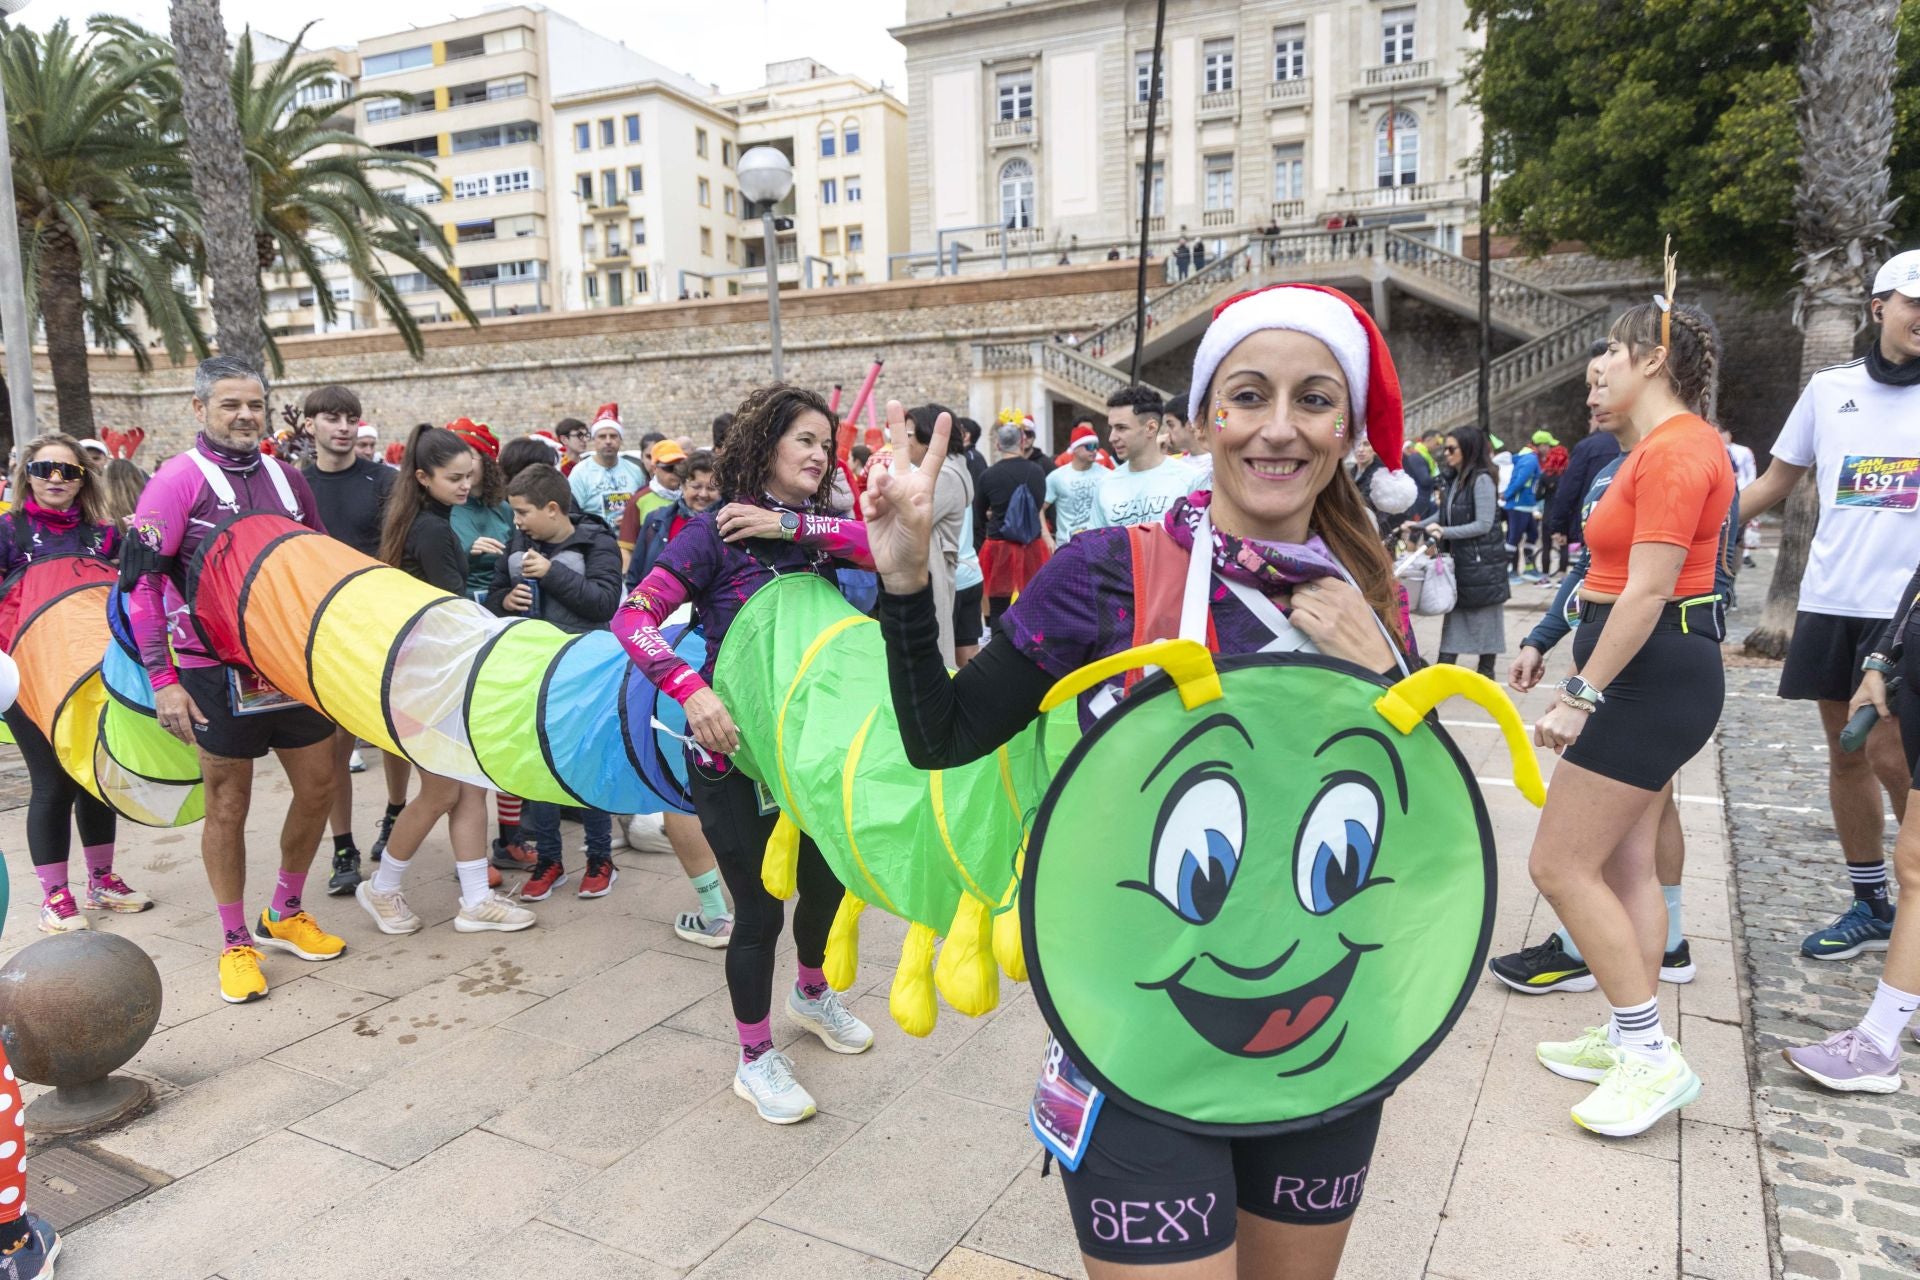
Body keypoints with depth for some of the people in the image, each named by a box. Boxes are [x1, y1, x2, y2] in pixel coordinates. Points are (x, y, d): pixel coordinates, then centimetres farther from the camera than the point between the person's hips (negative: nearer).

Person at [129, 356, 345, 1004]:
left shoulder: (287, 478, 9)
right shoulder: (179, 480, -7)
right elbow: (139, 579, -10)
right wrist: (162, 677, -15)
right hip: (216, 671, -5)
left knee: (317, 786, 10)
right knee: (228, 806, 5)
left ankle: (285, 914, 30)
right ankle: (235, 941, 21)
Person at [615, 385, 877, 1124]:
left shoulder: (817, 532, 3)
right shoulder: (718, 531, -12)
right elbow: (634, 618, -21)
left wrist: (792, 523, -23)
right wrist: (691, 689, -35)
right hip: (732, 750, -6)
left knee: (826, 878, 19)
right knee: (760, 908, 2)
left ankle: (811, 996, 50)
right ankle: (755, 1061, 25)